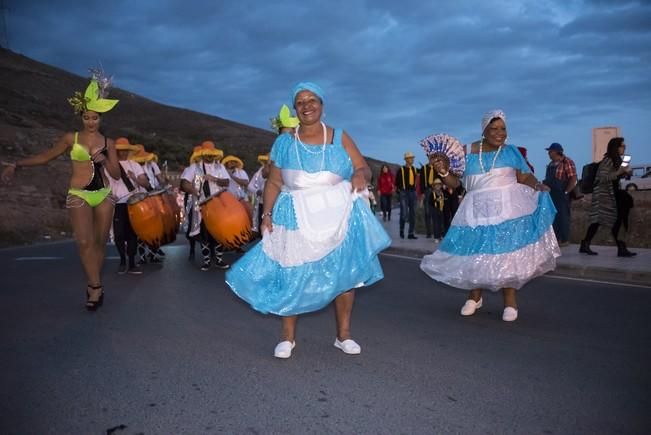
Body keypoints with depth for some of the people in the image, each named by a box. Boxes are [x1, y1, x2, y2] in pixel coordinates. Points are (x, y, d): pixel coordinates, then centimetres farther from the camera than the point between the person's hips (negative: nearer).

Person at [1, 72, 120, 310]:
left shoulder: (108, 143, 7)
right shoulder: (71, 138, 3)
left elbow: (116, 174, 6)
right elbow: (45, 157, 5)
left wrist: (104, 160, -11)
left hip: (104, 195, 3)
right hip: (79, 195, -2)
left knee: (100, 241, 5)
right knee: (85, 241, -16)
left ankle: (94, 286, 16)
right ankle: (96, 287, -12)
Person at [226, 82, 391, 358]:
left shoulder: (339, 138, 4)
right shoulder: (284, 142, 5)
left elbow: (364, 169, 2)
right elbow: (273, 183, 4)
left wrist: (360, 174, -21)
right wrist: (267, 214, -9)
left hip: (338, 216, 1)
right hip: (297, 217, 0)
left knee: (345, 273, 3)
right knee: (291, 275, 1)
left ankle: (343, 334, 18)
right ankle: (288, 336, 17)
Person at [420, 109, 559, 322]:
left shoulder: (511, 151, 7)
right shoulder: (469, 154, 5)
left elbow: (525, 177, 4)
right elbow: (456, 182, 6)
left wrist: (537, 185, -16)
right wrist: (443, 171, -12)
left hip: (508, 208, -1)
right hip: (477, 211, 1)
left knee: (508, 252, -3)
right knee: (474, 253, 5)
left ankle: (510, 301, 10)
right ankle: (474, 297, 25)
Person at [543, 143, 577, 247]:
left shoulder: (567, 162, -13)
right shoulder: (552, 163, 13)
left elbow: (573, 179, -17)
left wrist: (566, 192, -16)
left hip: (561, 195, -8)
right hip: (551, 194, 8)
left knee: (563, 217, 0)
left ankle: (565, 240, 9)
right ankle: (556, 238, 22)